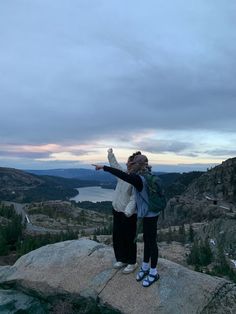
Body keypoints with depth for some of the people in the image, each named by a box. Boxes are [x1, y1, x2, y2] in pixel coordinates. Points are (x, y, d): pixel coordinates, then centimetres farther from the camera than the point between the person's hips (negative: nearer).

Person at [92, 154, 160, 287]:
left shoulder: (139, 179, -28)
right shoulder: (146, 175, 1)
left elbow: (122, 175, -41)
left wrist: (103, 167, -38)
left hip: (150, 215, -10)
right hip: (148, 213, 10)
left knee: (151, 242, 6)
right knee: (147, 240, 20)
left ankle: (154, 272, 25)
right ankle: (145, 267, 37)